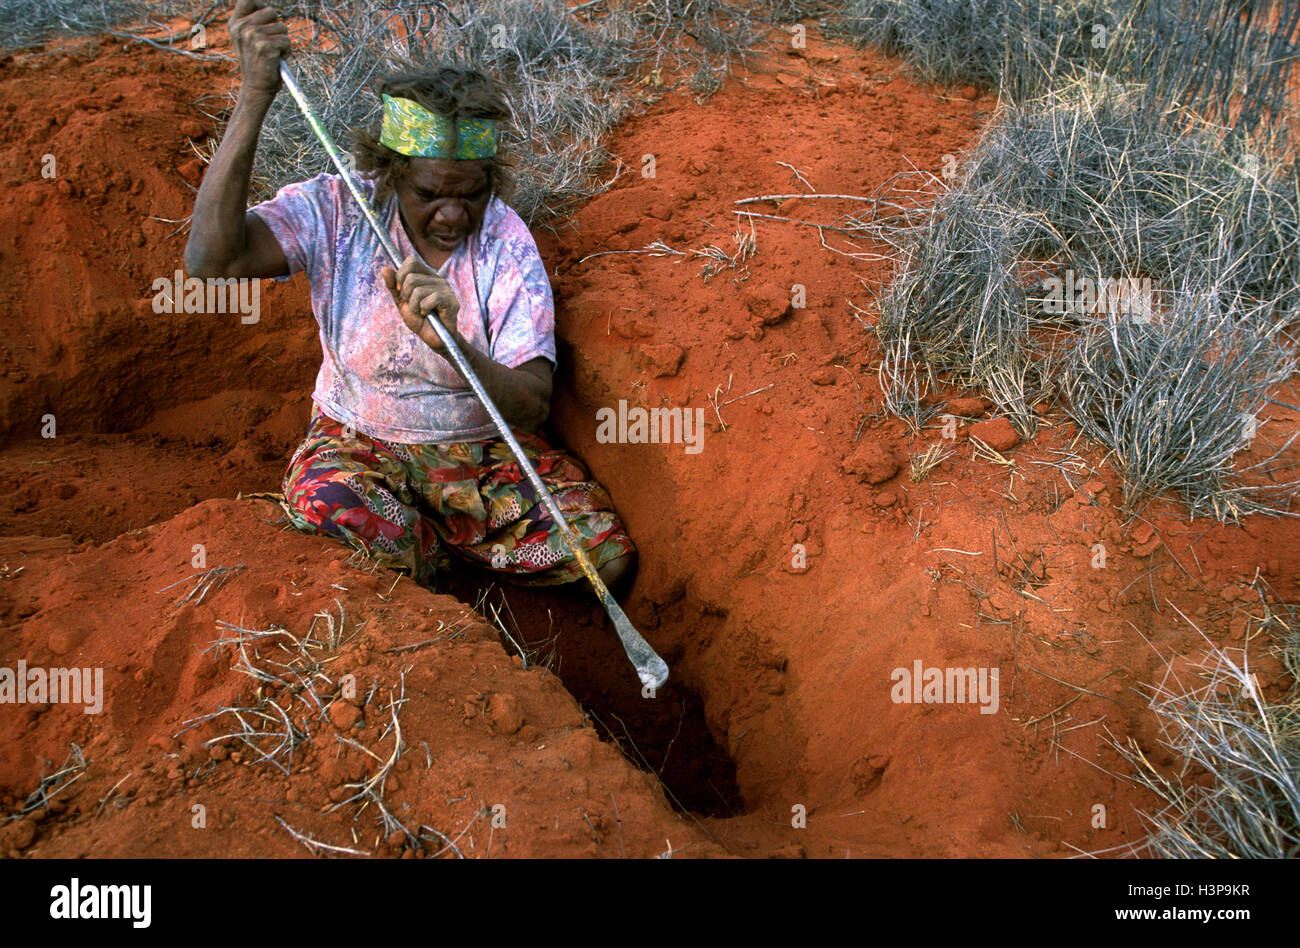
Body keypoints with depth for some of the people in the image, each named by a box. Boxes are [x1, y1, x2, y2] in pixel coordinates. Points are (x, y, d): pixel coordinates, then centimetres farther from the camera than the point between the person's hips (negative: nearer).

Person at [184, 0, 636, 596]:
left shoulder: (508, 244, -13)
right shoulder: (338, 211, -11)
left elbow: (532, 407, -23)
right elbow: (211, 257, -28)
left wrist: (451, 342, -44)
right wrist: (255, 95, -33)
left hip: (485, 449, 1)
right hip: (359, 442, 0)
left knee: (608, 556, -17)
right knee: (319, 492, -37)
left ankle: (416, 536, 3)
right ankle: (437, 550, -3)